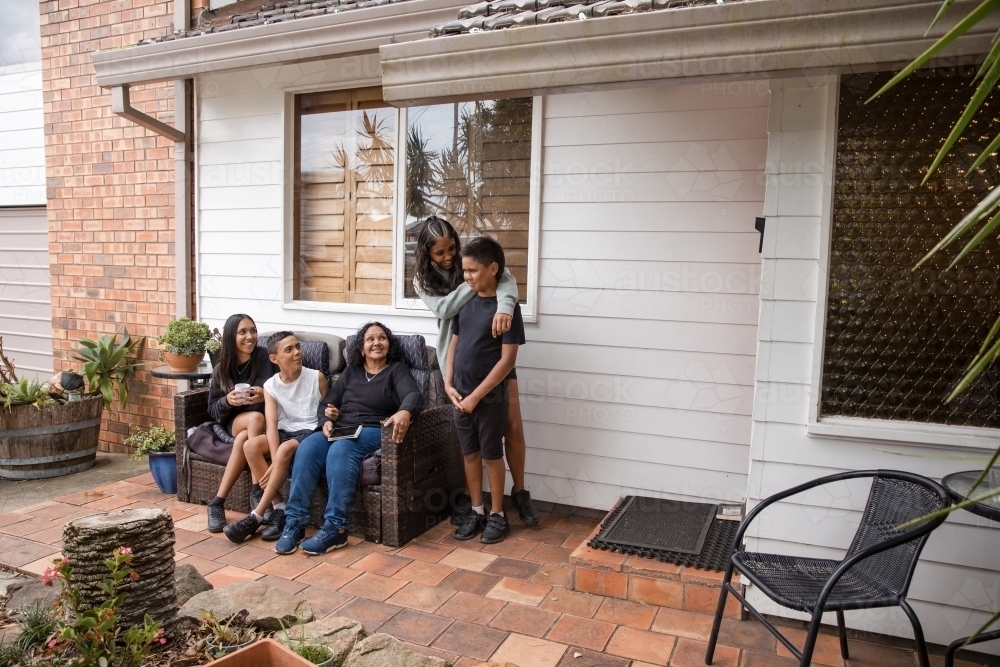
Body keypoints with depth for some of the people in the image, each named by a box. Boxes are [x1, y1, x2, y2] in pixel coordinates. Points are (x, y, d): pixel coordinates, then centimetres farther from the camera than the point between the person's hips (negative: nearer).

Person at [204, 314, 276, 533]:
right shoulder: (222, 368, 3)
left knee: (243, 439, -36)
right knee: (256, 418, -35)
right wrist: (227, 401, -17)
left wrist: (266, 396, -26)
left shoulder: (265, 358, -6)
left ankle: (218, 502, -27)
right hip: (234, 422, 1)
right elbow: (213, 411, 6)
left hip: (266, 422, -1)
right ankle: (257, 492, -34)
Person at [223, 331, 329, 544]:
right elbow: (272, 424, -9)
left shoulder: (316, 378, -4)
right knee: (251, 445, -25)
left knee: (286, 449, -35)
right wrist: (275, 461, -25)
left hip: (311, 432, -4)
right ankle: (279, 509, -20)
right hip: (285, 432, 4)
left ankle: (256, 516, -26)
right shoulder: (271, 386, 2)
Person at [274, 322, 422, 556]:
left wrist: (405, 412, -37)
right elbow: (326, 403, 19)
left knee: (340, 451, -35)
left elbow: (414, 395, -13)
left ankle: (335, 528, -35)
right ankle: (294, 522, -26)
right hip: (341, 430, 5)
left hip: (373, 432, -4)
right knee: (307, 449, -26)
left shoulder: (397, 370, 7)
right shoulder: (351, 372, 21)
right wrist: (326, 420, -5)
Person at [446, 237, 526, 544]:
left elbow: (507, 359, -17)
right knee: (470, 453, 14)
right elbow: (453, 344, 12)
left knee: (492, 455, 7)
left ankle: (498, 515, 22)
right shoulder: (465, 302, 5)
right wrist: (448, 384, -1)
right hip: (461, 395, 6)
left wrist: (477, 395, -17)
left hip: (490, 398, -6)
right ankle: (476, 511, 28)